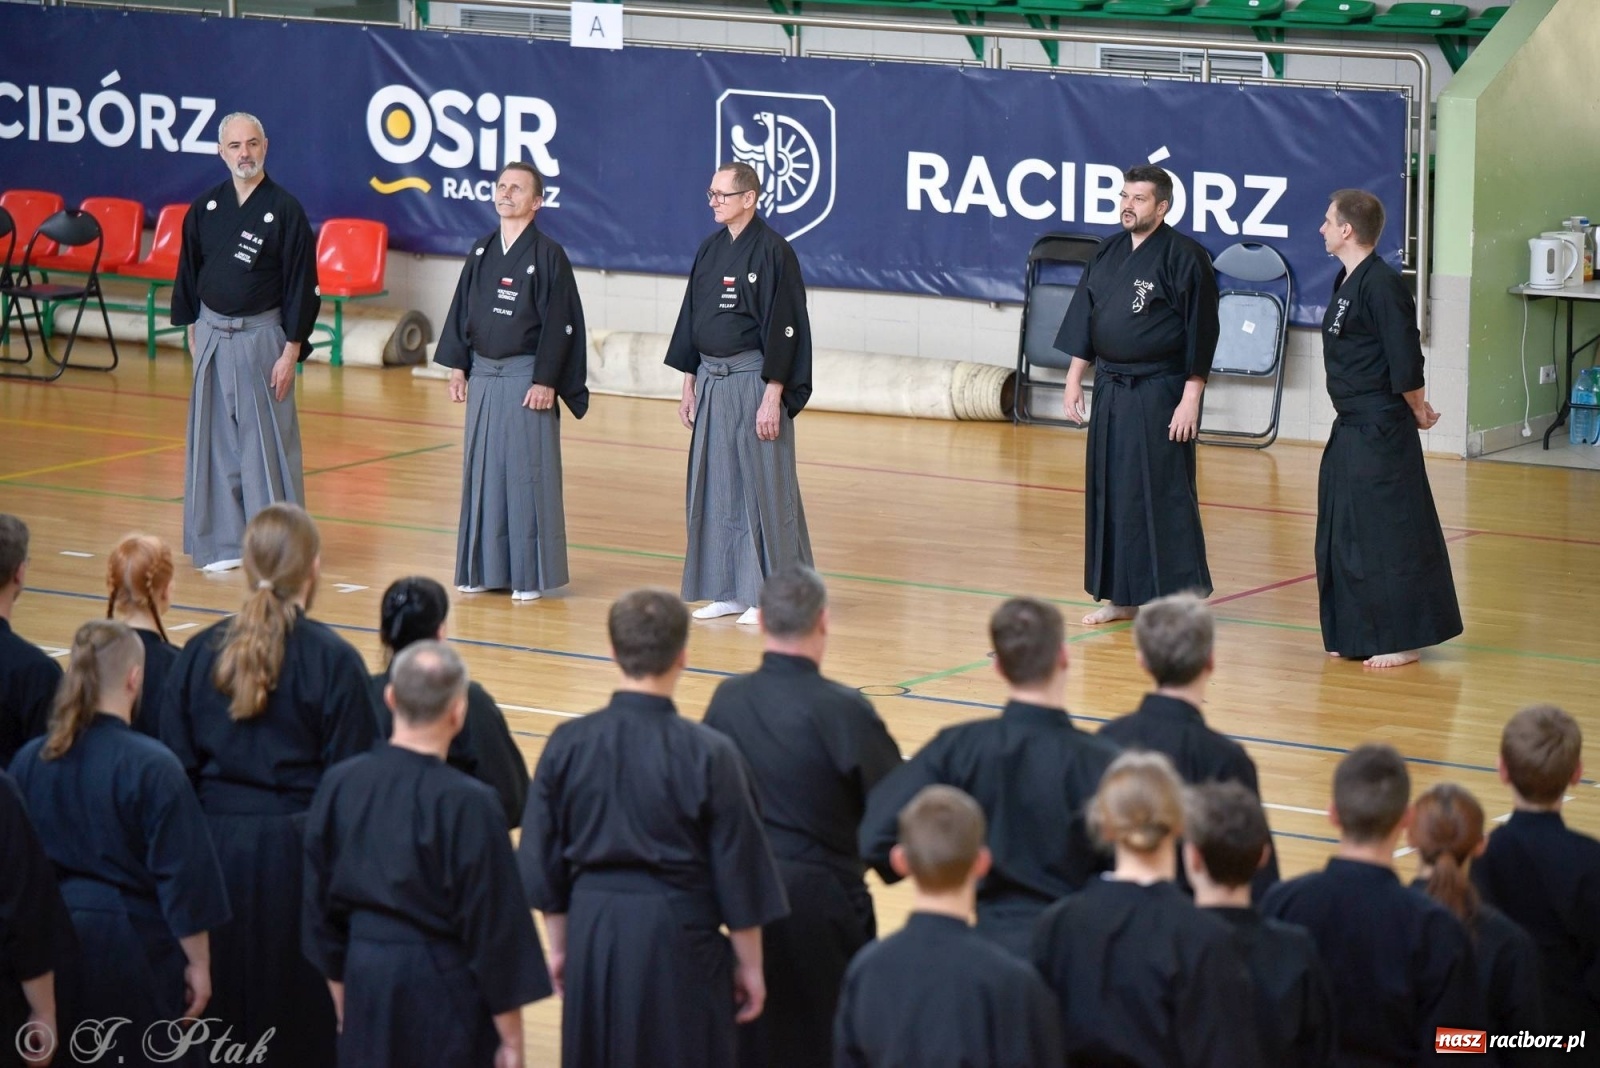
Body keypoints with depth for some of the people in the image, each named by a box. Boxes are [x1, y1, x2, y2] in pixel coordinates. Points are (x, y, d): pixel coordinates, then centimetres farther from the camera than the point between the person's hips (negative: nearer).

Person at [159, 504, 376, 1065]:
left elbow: (177, 767, 4)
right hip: (298, 850, -4)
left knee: (223, 1016, 13)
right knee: (304, 1021, 4)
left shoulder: (200, 653, 0)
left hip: (216, 846, 4)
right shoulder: (332, 660, -11)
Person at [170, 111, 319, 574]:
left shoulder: (285, 210, -7)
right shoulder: (205, 208, 5)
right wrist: (193, 331, 10)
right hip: (212, 336, 4)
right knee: (217, 441, 7)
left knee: (267, 442, -3)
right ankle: (224, 541, 15)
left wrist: (291, 349, -11)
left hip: (262, 336, -4)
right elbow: (189, 272, 13)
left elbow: (302, 285, -8)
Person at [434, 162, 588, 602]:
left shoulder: (548, 255, -7)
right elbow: (462, 312, 14)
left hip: (526, 378, -6)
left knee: (526, 474, -2)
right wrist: (457, 367, 7)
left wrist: (545, 381, -14)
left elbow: (559, 322, -10)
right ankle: (483, 568, 18)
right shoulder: (481, 252, 9)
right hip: (483, 377, 6)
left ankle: (529, 575, 4)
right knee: (483, 471, 9)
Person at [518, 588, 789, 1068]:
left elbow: (542, 864, 5)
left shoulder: (567, 745, -3)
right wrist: (750, 965, 6)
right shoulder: (708, 754, -12)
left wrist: (559, 947, 17)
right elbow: (738, 872, -5)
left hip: (593, 935, 4)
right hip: (678, 938, -3)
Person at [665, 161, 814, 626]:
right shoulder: (710, 250, 10)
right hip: (711, 382, 8)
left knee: (761, 487, -3)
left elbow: (783, 328, -14)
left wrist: (772, 398, -17)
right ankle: (729, 591, 18)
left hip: (752, 383, -8)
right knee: (716, 487, 10)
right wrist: (689, 384, 13)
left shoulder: (772, 252, -12)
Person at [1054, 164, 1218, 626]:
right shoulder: (1108, 254, 9)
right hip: (1110, 391, 7)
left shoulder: (1184, 257, -11)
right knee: (1109, 493, 10)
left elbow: (1200, 333, -13)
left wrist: (1190, 399, -15)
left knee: (1162, 496, -6)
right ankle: (1121, 597, 20)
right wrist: (1074, 379, 10)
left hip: (1159, 396, -7)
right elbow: (1084, 320, 14)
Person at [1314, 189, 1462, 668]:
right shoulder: (1348, 281, 11)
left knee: (1389, 536, -5)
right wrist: (1415, 408, 14)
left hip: (1382, 435, -10)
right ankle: (1355, 635, 23)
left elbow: (1406, 366, -19)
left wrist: (1417, 411, -5)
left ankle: (1402, 640, 2)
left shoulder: (1382, 286, -19)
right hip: (1352, 431, 10)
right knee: (1342, 533, 14)